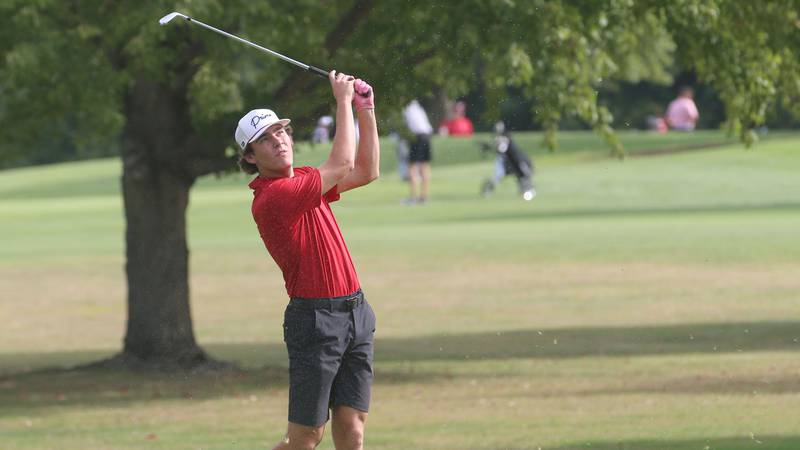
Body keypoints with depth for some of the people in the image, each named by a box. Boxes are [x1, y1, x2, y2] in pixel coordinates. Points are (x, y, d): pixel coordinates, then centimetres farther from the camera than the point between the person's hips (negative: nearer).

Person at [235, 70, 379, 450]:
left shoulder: (302, 181, 14)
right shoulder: (271, 198, -16)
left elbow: (366, 172, 23)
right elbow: (343, 166, -17)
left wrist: (366, 111, 13)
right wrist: (343, 100, -8)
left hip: (355, 314, 8)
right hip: (315, 317, -8)